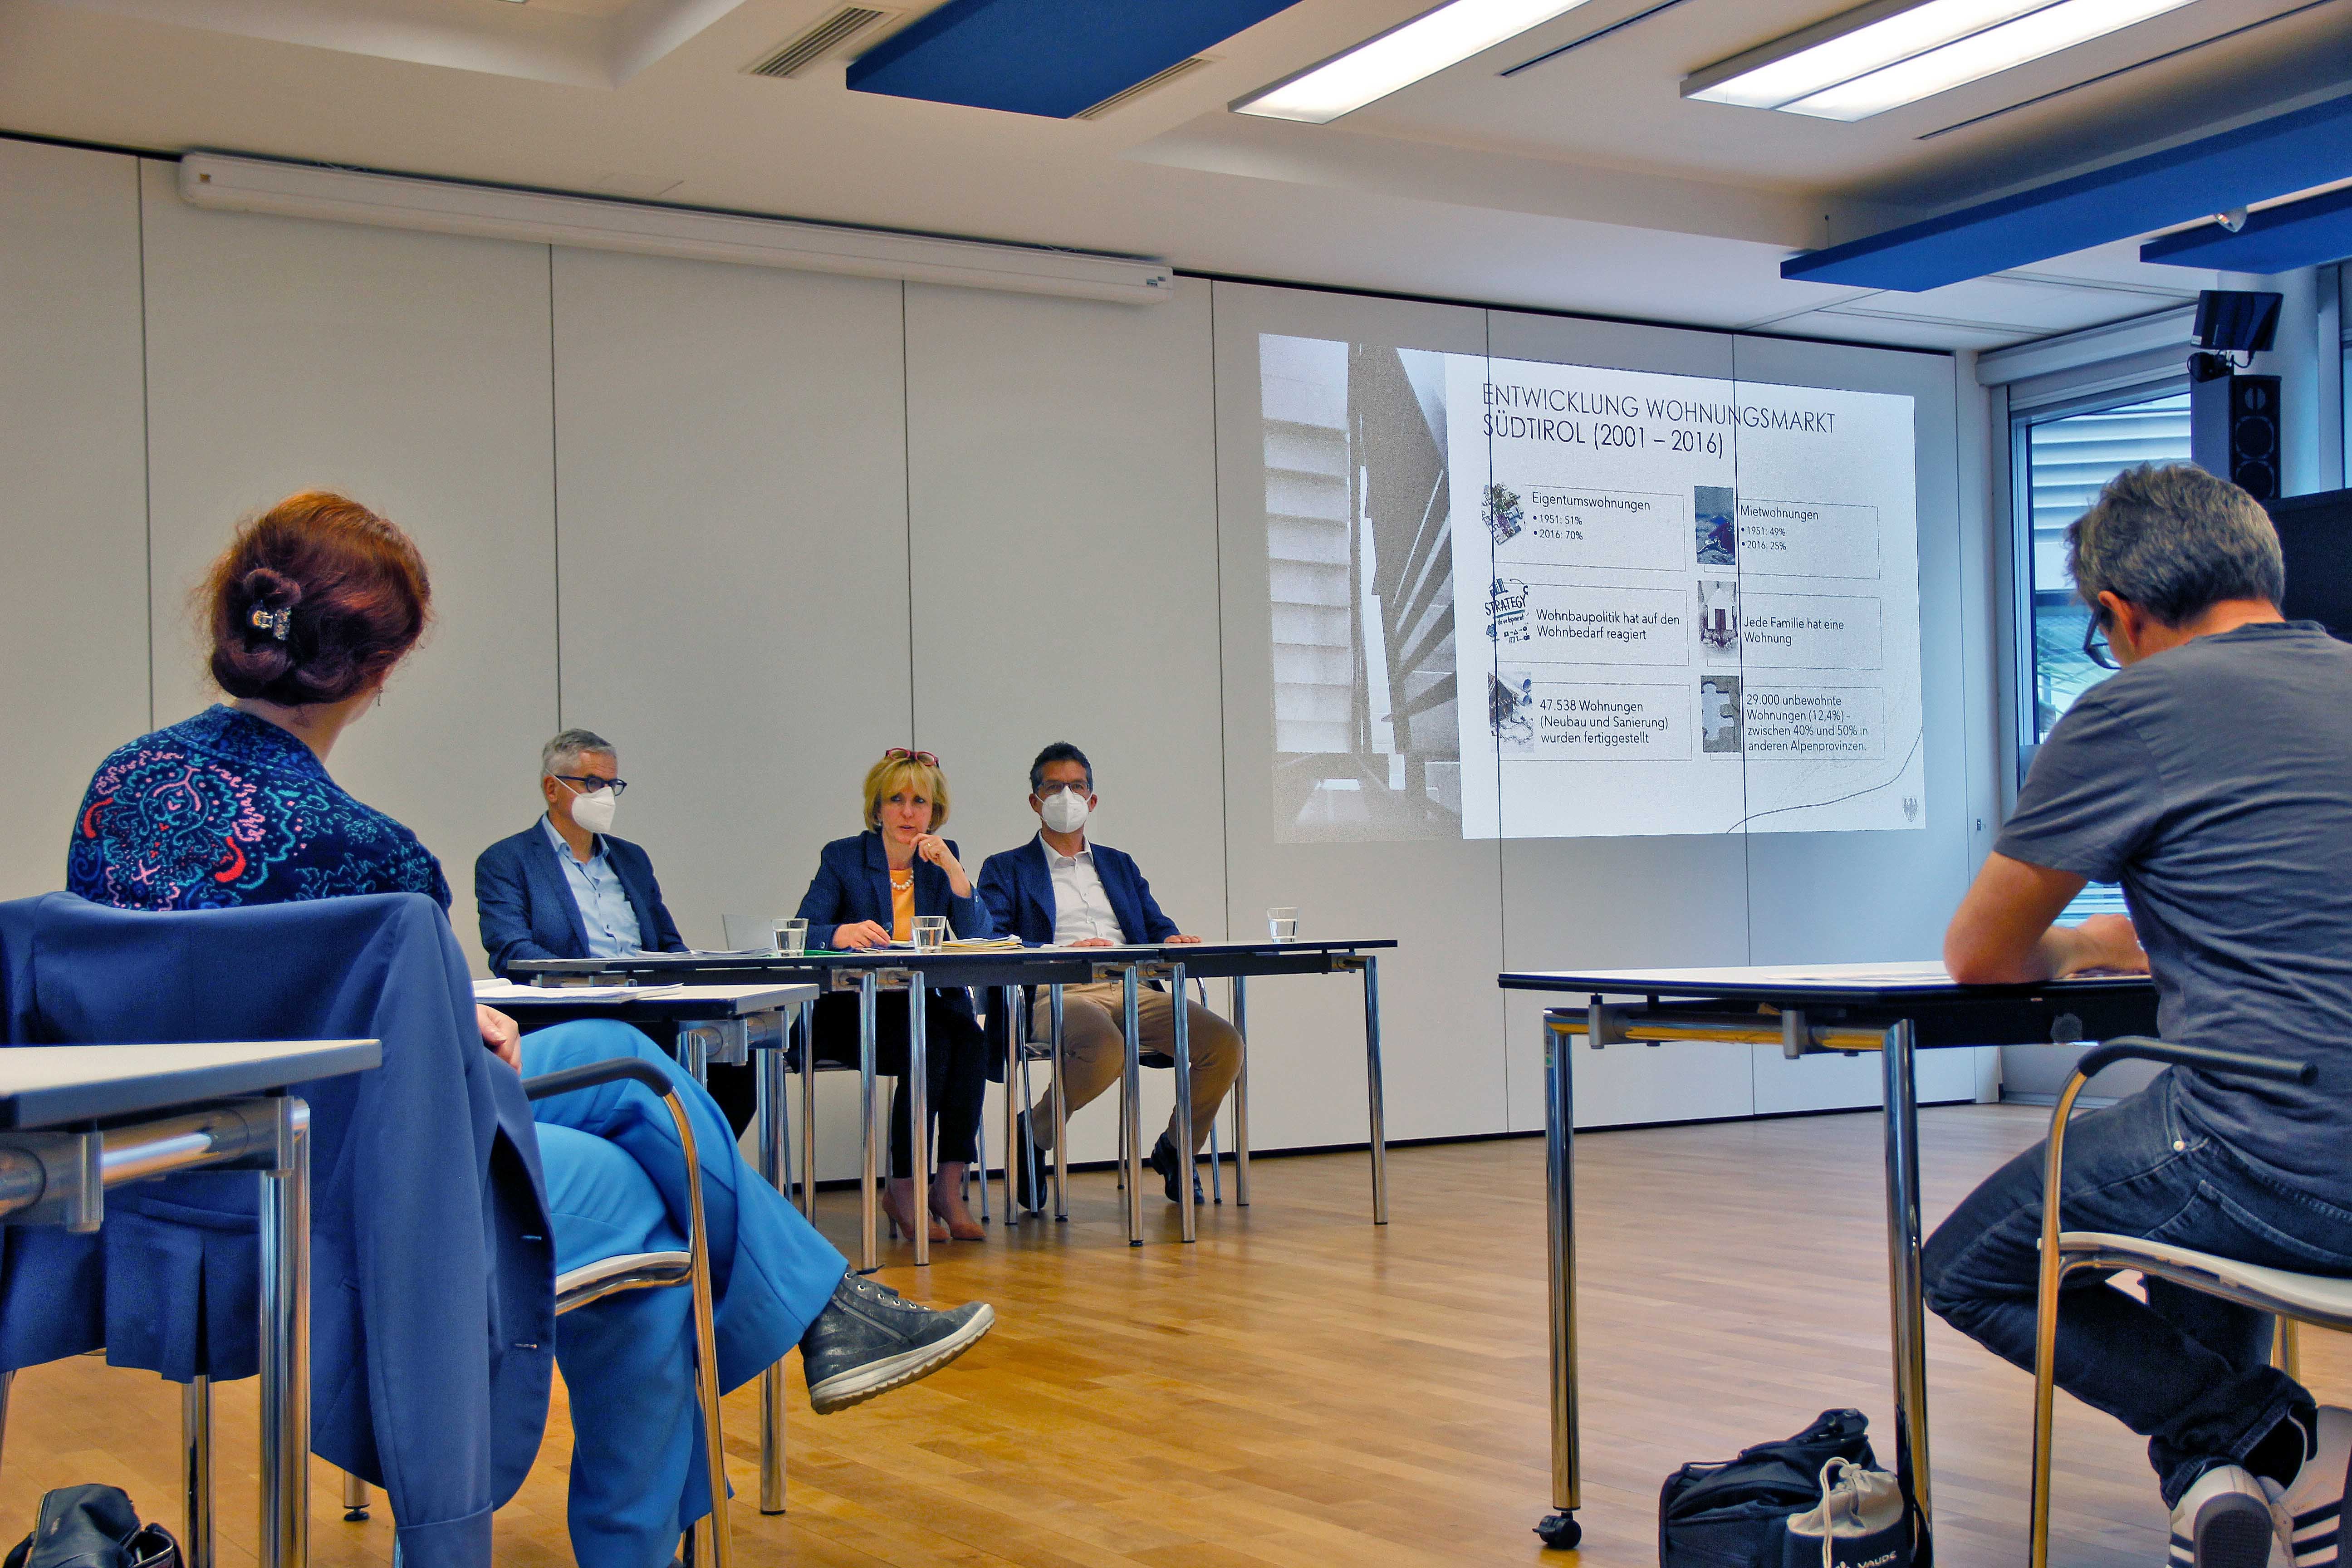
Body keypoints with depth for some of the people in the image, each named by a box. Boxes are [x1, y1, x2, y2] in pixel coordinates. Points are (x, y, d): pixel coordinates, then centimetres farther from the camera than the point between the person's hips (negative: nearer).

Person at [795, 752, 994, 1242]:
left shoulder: (944, 858, 11)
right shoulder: (842, 858, 3)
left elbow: (977, 936, -1)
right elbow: (802, 935, -9)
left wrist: (953, 870, -14)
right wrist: (843, 934, -31)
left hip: (929, 1004, 3)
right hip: (858, 1012, -3)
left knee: (971, 1038, -29)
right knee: (932, 1043, -31)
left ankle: (951, 1184, -27)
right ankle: (903, 1190, -22)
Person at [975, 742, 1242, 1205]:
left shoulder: (1119, 865, 30)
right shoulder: (1007, 869, 15)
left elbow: (1157, 927, 22)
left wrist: (1173, 940, -4)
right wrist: (1061, 954, -18)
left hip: (1135, 992, 5)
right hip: (1058, 995, -5)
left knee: (1225, 1043, -20)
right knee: (1104, 1049, -39)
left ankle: (1177, 1148, 5)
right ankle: (1035, 1136, -11)